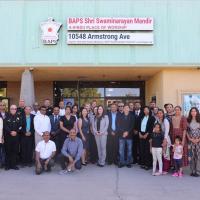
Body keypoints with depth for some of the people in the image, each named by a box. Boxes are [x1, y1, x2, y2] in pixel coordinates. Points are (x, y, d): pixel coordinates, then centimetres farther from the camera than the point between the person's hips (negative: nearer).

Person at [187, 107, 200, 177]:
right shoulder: (188, 121, 6)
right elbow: (187, 131, 6)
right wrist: (190, 139, -5)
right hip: (191, 141, 2)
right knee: (192, 156, 4)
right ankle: (192, 171, 11)